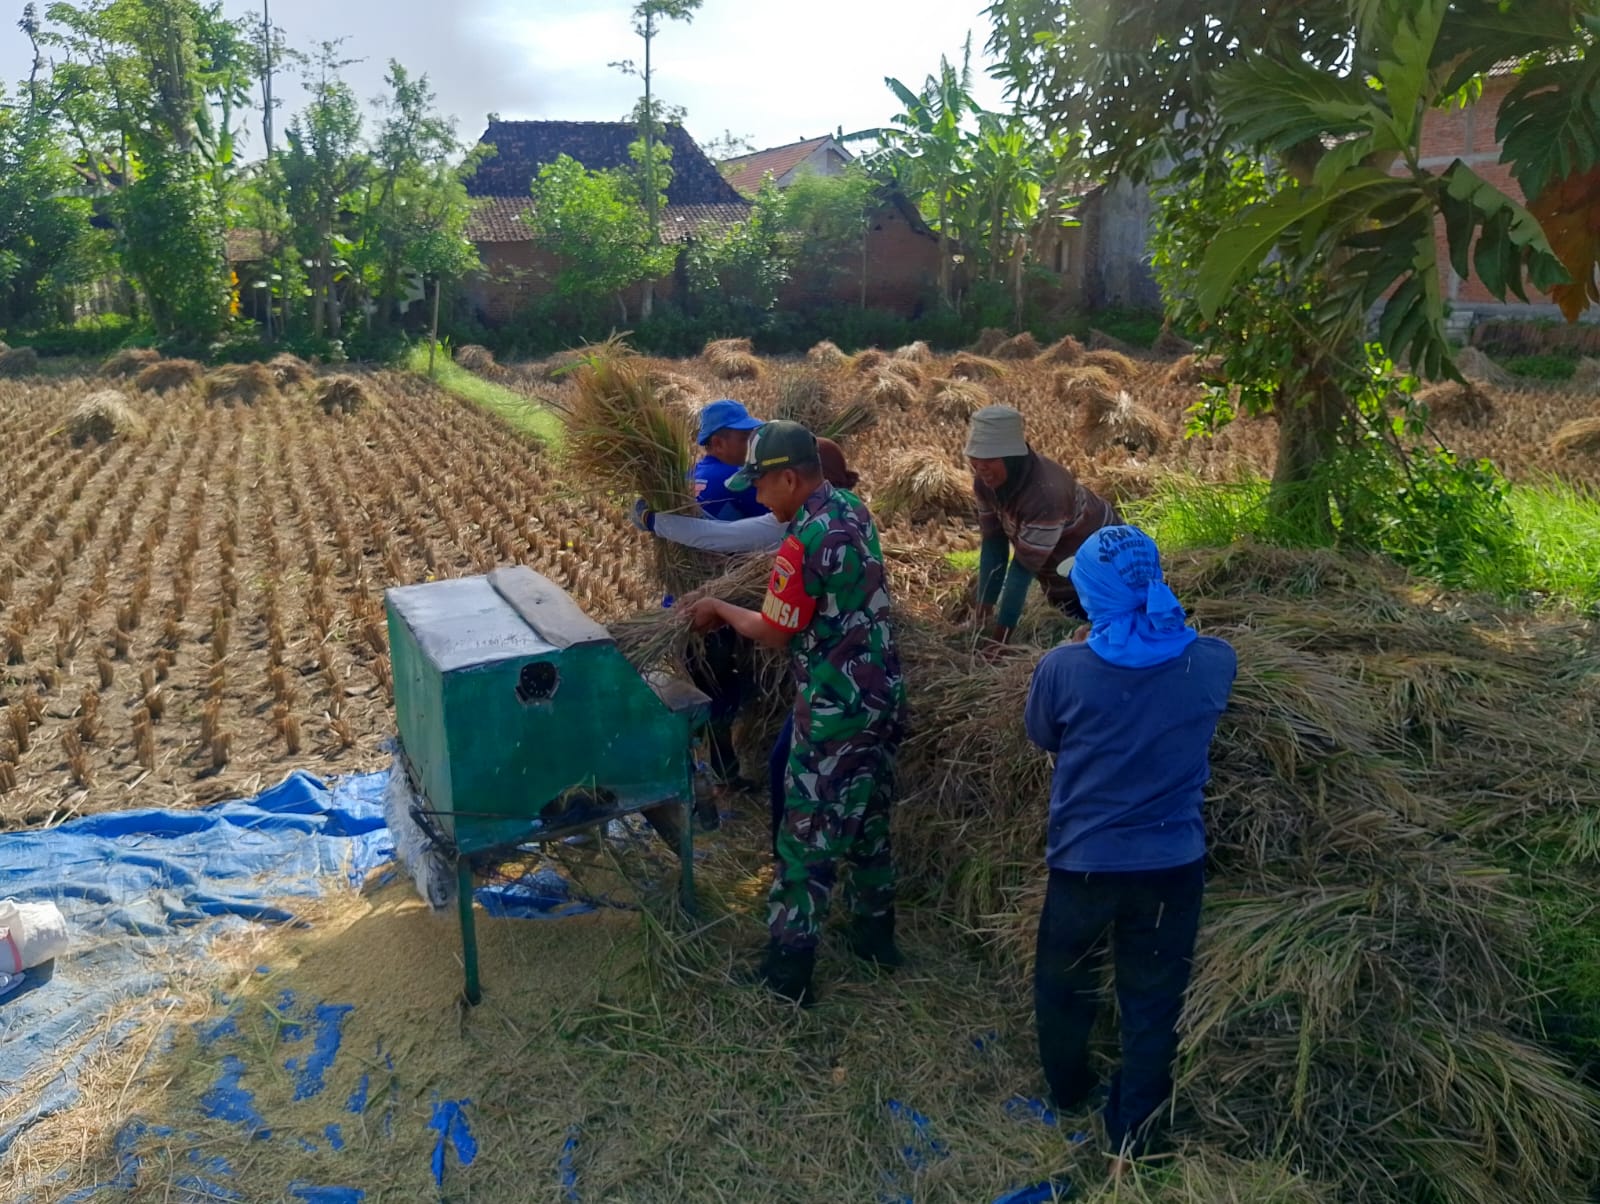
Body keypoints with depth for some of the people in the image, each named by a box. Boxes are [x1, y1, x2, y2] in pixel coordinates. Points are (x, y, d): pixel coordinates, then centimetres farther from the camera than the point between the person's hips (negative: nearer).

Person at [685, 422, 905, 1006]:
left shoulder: (802, 546, -23)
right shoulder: (853, 509, 4)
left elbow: (775, 632, -12)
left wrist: (720, 609, 6)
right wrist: (733, 612, 13)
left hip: (836, 713, -9)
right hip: (883, 696, 9)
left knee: (808, 838, 2)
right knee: (869, 821, 22)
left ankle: (787, 975, 13)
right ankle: (875, 936, 36)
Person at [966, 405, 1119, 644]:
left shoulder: (1046, 493, -43)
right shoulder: (986, 480, -21)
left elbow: (1025, 565, -39)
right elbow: (993, 542, -14)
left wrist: (1000, 636, -33)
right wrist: (984, 609, -16)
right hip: (1059, 567, 7)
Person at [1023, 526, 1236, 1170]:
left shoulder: (1063, 668, -20)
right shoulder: (1214, 661, -12)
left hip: (1084, 862, -1)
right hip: (1174, 865, 1)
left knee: (1063, 984, 25)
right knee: (1152, 1003, 19)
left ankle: (1068, 1091, 49)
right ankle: (1131, 1138, 35)